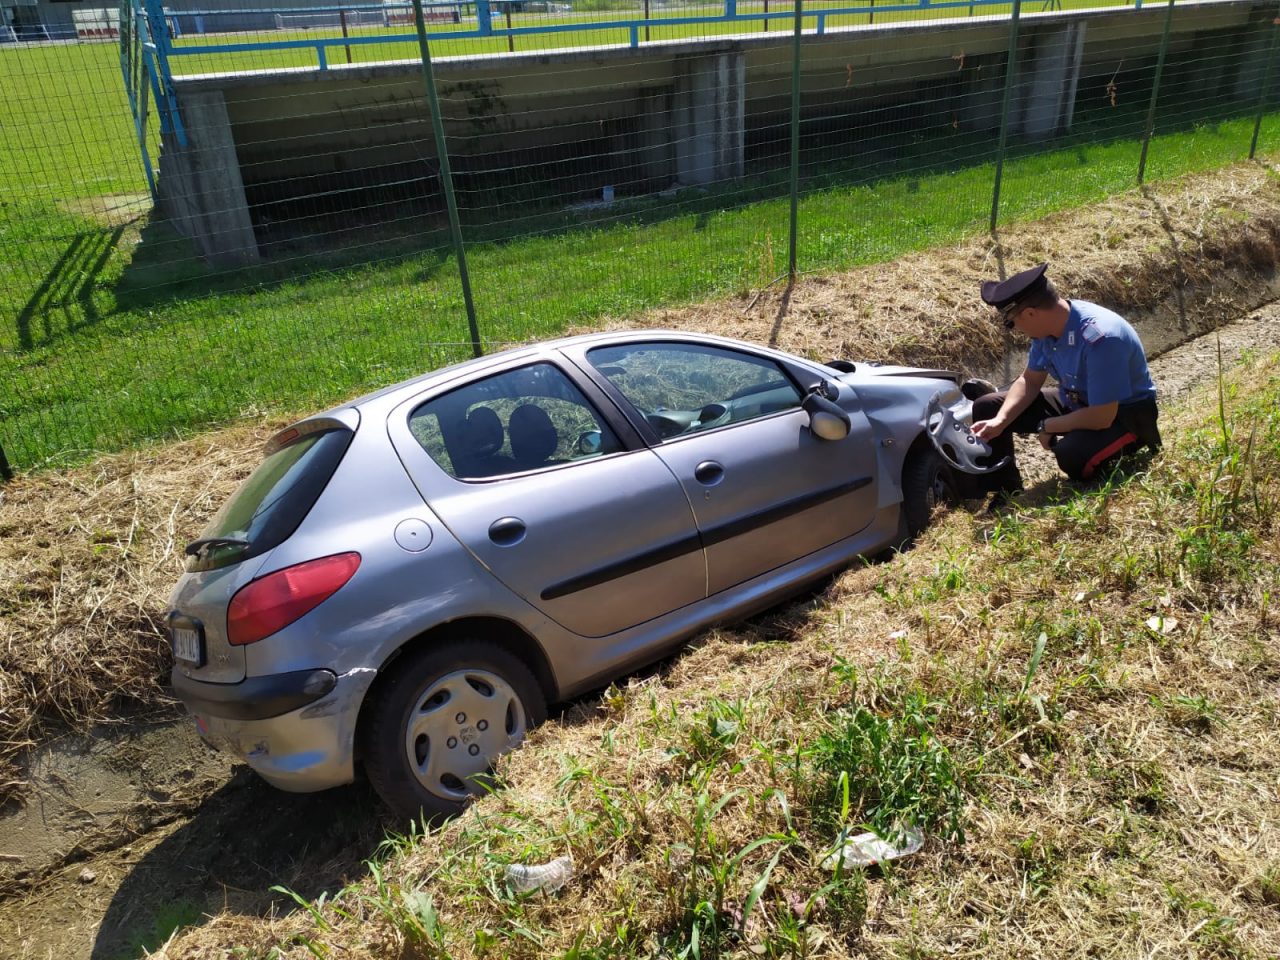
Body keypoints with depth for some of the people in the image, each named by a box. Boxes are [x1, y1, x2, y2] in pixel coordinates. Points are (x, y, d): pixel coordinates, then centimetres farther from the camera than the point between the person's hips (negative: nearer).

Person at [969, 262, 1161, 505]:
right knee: (986, 407, -3)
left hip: (1125, 413, -7)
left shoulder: (1100, 338, -35)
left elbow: (1101, 417, -33)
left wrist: (1047, 427, -19)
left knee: (1072, 454, -39)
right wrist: (999, 421, -14)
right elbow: (1030, 381, 2)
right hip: (1077, 402, 8)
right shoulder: (1047, 326, -11)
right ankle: (1007, 494, 7)